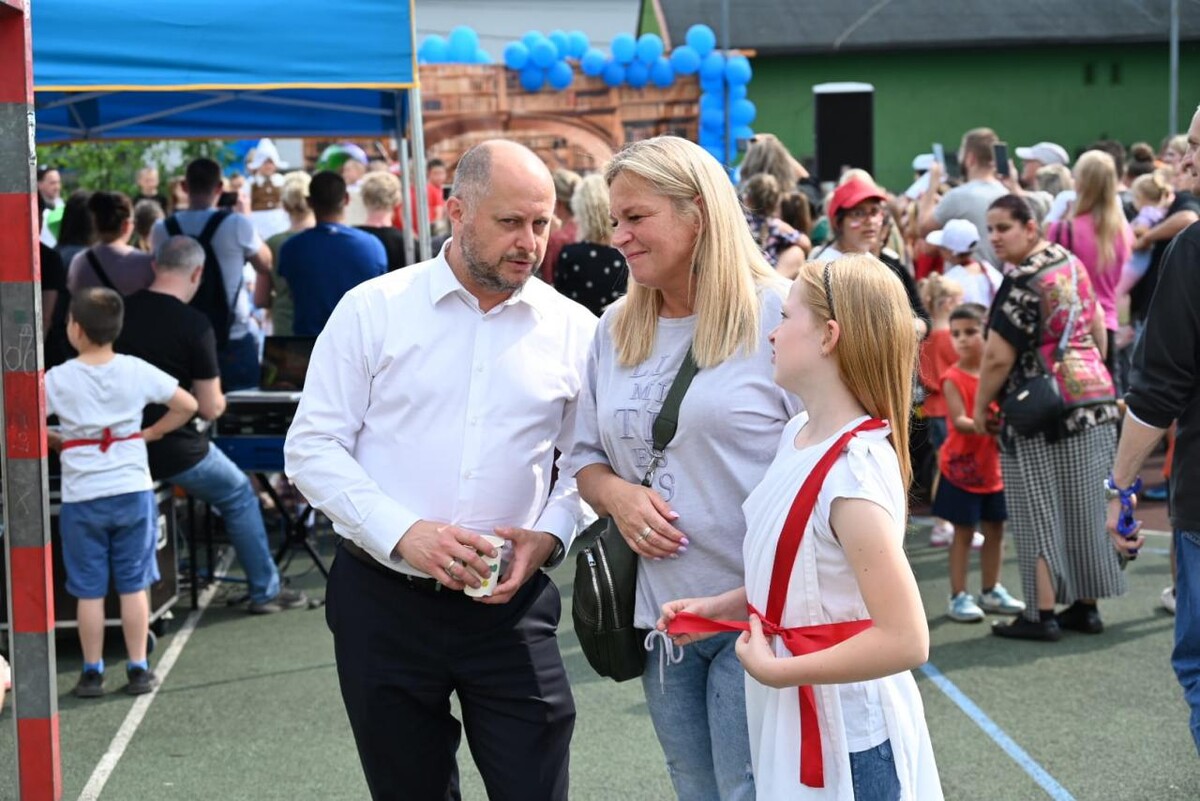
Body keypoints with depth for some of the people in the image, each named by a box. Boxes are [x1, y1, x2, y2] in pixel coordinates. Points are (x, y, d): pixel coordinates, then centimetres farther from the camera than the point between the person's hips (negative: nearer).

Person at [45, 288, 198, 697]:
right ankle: (138, 669, 12)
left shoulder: (59, 379, -8)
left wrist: (54, 441, 5)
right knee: (133, 584, 8)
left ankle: (92, 672, 13)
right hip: (132, 491, 2)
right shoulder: (137, 371, -3)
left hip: (81, 498, -1)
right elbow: (187, 406, 1)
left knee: (89, 590, 7)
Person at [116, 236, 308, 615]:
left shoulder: (121, 310, 0)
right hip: (173, 451, -5)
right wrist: (218, 399, 11)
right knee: (239, 495, 18)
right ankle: (265, 591, 24)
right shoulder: (194, 325, -14)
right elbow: (210, 409, -12)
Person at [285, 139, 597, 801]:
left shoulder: (573, 329, 3)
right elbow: (313, 447, -4)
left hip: (511, 606, 1)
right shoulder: (373, 310, -3)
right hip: (383, 603, -1)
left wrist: (549, 535, -9)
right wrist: (402, 532, -16)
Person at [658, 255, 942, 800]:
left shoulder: (854, 474, -26)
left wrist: (776, 671, -22)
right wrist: (721, 606, 5)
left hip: (847, 737, -8)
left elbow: (905, 640, -29)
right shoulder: (799, 433, 1)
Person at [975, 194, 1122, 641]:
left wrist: (980, 408, -5)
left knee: (1039, 512, -2)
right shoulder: (1071, 262, 11)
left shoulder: (1023, 282, -16)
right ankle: (1086, 607, 19)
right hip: (1095, 399, 9)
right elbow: (1097, 327, 20)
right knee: (1084, 511, 13)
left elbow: (998, 357, -17)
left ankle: (1042, 615, 0)